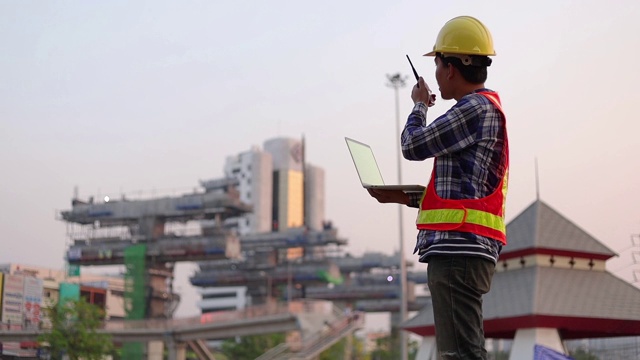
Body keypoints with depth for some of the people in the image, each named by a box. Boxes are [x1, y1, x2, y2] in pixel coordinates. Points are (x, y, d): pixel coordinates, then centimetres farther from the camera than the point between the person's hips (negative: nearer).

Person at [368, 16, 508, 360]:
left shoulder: (477, 108, -9)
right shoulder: (484, 110, 24)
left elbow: (413, 145, -7)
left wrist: (419, 105, 11)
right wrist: (404, 197, 19)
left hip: (459, 246, -11)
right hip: (460, 248, 11)